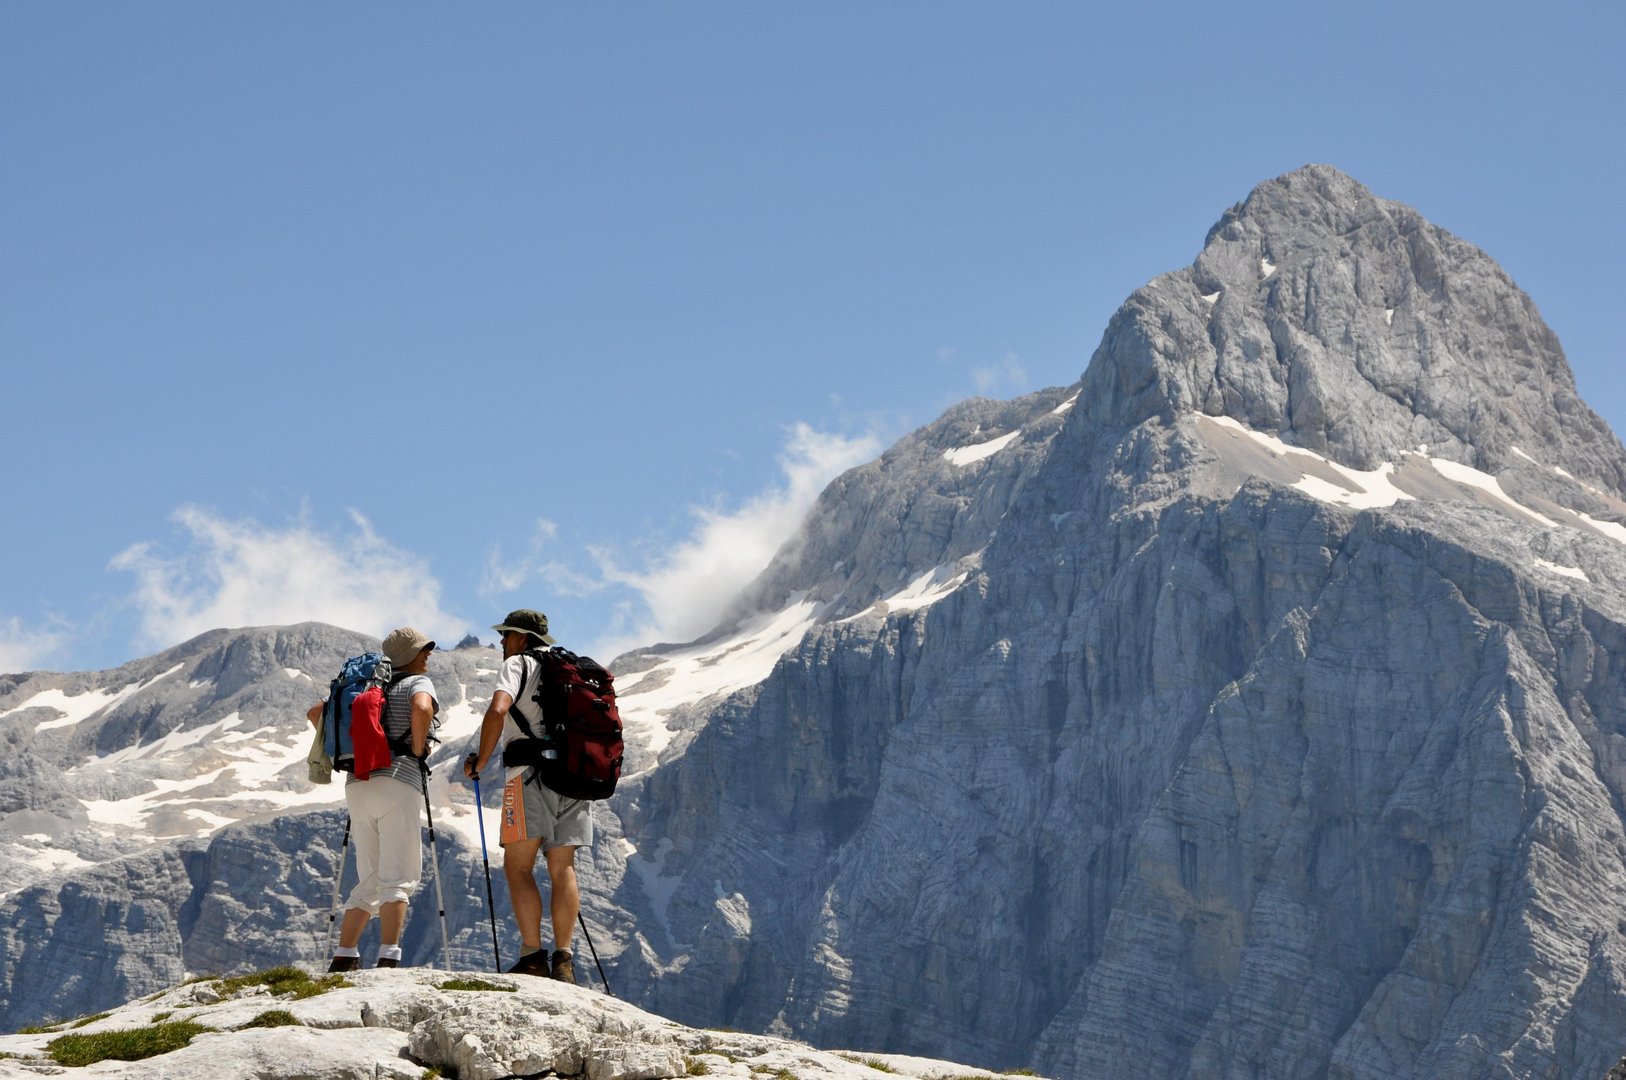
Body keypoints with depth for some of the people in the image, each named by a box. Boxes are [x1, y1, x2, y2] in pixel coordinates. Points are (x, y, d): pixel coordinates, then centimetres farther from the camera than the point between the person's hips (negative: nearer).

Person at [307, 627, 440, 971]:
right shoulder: (418, 683, 4)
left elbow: (316, 712, 22)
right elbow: (421, 709, -20)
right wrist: (418, 751, -7)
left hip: (357, 785, 7)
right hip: (397, 783, -7)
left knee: (369, 880, 13)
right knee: (398, 878, -9)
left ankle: (343, 959, 7)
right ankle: (388, 959, -20)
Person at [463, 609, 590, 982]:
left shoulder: (518, 664, 3)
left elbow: (497, 710, -15)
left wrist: (480, 761, -6)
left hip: (532, 772, -6)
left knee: (518, 867, -5)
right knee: (562, 868, 5)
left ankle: (532, 956, -15)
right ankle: (563, 959, -3)